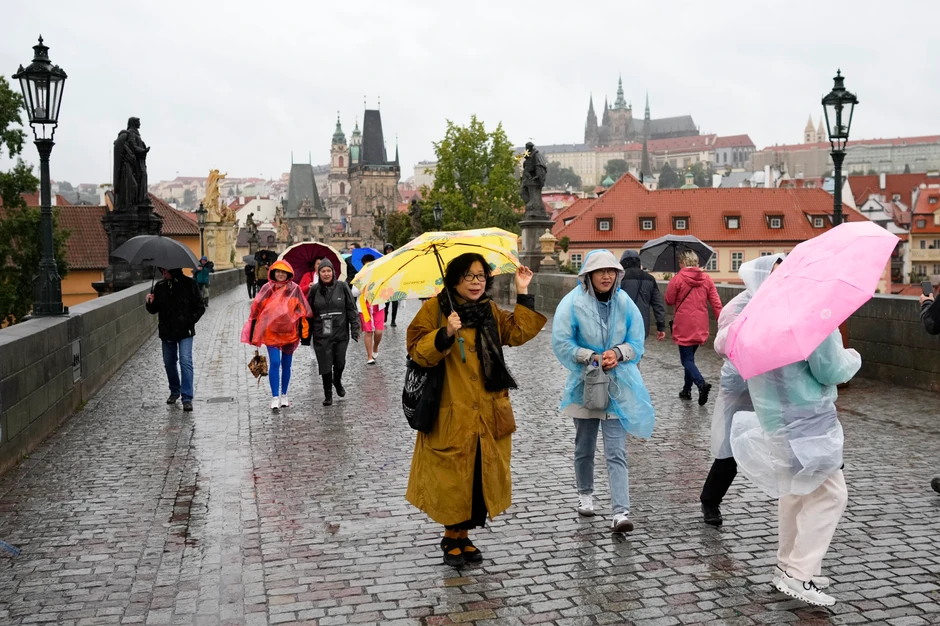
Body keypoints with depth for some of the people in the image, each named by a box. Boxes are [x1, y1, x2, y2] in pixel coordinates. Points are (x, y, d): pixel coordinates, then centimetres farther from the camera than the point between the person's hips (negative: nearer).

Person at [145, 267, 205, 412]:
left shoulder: (188, 283, -5)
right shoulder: (159, 286, 5)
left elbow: (200, 306, -1)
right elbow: (154, 310, 11)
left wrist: (191, 321, -11)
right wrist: (150, 303, -11)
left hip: (184, 331, -4)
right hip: (166, 331, 5)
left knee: (186, 362, -13)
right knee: (169, 362, 14)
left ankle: (187, 397, -12)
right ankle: (175, 391, 34)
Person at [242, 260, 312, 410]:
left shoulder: (294, 289, 1)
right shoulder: (267, 288, 0)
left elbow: (303, 310, 4)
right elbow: (257, 308, 4)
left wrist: (304, 329, 2)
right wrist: (255, 332, 3)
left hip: (289, 332, 1)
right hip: (271, 331, -1)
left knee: (286, 364, 10)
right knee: (274, 363, -11)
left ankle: (284, 395, 23)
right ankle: (275, 397, -6)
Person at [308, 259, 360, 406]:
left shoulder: (342, 287, -3)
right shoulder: (314, 290, 0)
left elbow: (351, 308, 0)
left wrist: (355, 328, -4)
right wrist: (306, 333, 5)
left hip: (341, 332, 0)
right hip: (321, 335, 0)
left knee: (340, 363, 9)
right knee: (325, 365, 1)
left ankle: (337, 381, 42)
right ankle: (328, 394, 17)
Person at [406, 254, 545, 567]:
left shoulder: (491, 311, 12)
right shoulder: (434, 309, -4)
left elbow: (519, 332, 1)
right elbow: (418, 352, -12)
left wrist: (523, 294, -4)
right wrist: (445, 334, -27)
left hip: (488, 414, 5)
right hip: (451, 414, -5)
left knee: (481, 477, 9)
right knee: (452, 479, 0)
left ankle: (462, 536, 27)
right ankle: (451, 537, 22)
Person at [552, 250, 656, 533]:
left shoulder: (625, 303, -2)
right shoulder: (573, 303, -9)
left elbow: (637, 342, 3)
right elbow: (561, 343, -11)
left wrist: (618, 353, -16)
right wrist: (593, 357, -17)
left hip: (618, 386, 0)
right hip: (584, 384, 0)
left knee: (616, 452, -7)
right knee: (584, 447, 17)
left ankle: (621, 512, -9)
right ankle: (585, 494, 40)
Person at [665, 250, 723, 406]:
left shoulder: (678, 279, -10)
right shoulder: (706, 279, 4)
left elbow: (669, 301, -4)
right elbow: (716, 303, 2)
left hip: (684, 328, -5)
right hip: (701, 328, 5)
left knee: (687, 359, -2)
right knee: (690, 357, 19)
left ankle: (701, 384, -25)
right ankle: (687, 390, 23)